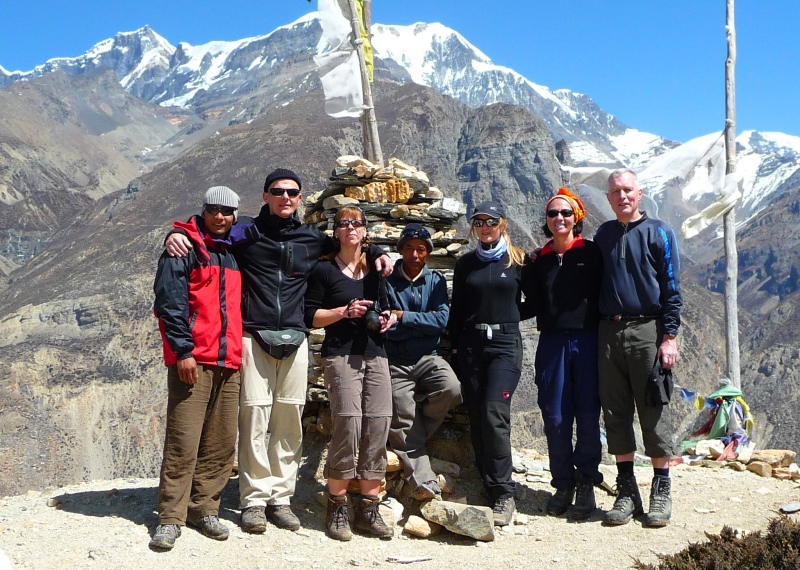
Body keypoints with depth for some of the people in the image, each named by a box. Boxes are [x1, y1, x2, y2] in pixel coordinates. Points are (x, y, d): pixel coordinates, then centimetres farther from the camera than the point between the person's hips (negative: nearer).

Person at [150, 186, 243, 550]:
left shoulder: (233, 252, 20)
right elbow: (169, 300, -9)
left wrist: (237, 350, 16)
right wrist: (183, 351, -16)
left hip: (228, 361, 6)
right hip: (193, 360, -6)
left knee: (221, 444, 6)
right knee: (183, 442, -8)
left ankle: (204, 509, 16)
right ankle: (171, 518, -1)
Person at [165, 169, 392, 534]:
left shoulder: (312, 238, 16)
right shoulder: (246, 231, 6)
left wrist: (376, 253, 16)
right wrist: (176, 235, -11)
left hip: (294, 339, 3)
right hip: (254, 336, -3)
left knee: (289, 421, 4)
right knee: (255, 417, -7)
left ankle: (281, 497, 13)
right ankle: (254, 499, 1)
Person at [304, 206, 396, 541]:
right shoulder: (324, 270, 4)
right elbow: (311, 317, 0)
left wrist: (388, 318, 7)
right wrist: (345, 311, -12)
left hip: (375, 355, 5)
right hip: (341, 355, -5)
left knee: (378, 426, -3)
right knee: (348, 425, -15)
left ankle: (369, 509, 6)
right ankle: (337, 508, -3)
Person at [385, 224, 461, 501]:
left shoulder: (435, 280, 8)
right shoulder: (387, 281, 1)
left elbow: (442, 318, -7)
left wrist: (403, 317, -11)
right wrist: (423, 324, -13)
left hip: (428, 357, 1)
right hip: (397, 362, -1)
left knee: (451, 389, -28)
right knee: (402, 422, -8)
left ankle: (418, 429, -3)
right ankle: (424, 482, -3)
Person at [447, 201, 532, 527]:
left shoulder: (518, 261, 6)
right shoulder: (465, 265, 14)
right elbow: (456, 310, 16)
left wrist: (507, 317, 2)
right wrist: (454, 344, 9)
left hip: (506, 344, -3)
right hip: (470, 346, 4)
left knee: (494, 412, -17)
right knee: (477, 419, 0)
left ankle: (504, 494, -11)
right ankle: (490, 492, 7)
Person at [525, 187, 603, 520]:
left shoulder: (591, 253, 4)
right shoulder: (539, 261, 13)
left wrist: (601, 323, -5)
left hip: (587, 340, -3)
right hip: (552, 343, 3)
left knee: (587, 414, -2)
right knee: (555, 417, 1)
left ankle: (586, 483, 8)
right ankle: (563, 483, 12)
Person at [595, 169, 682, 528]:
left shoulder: (658, 232, 2)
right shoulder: (603, 235, 14)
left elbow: (671, 288, -2)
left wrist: (670, 336, -9)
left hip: (646, 331, -4)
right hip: (608, 332, 4)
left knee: (651, 410, -2)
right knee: (616, 413, 4)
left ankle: (661, 490, 8)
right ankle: (626, 490, 13)